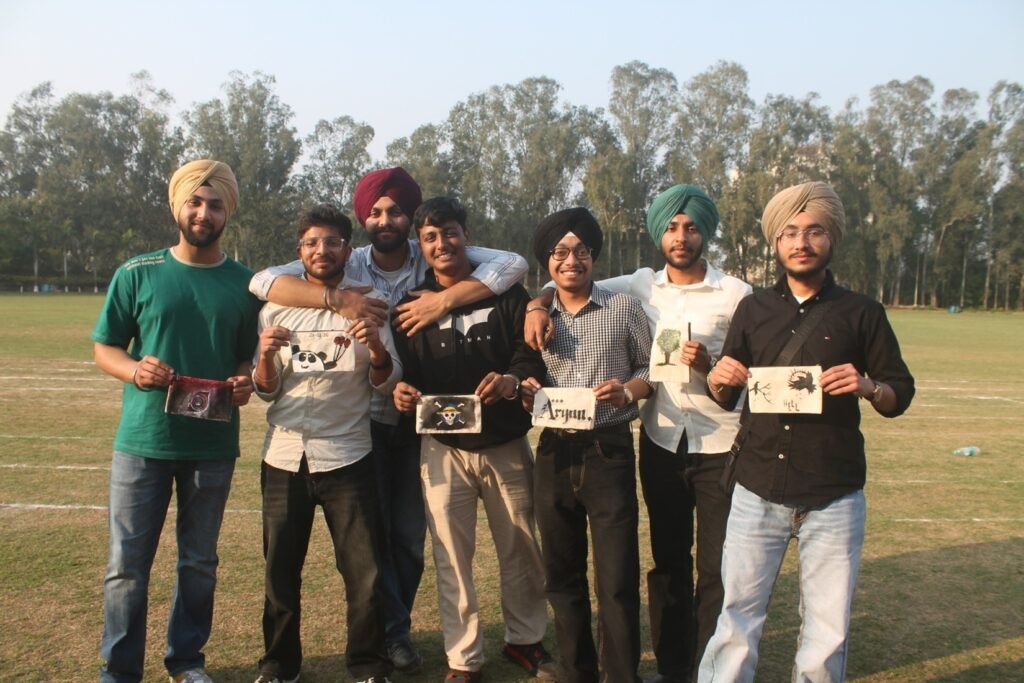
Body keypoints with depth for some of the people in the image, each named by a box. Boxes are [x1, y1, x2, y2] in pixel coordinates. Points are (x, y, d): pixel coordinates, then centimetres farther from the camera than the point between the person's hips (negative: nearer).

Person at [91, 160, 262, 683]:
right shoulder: (137, 274, -1)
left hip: (213, 446, 1)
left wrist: (247, 382, -13)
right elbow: (104, 348, 3)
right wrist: (135, 370, -18)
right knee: (127, 563, 5)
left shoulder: (245, 283, 3)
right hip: (142, 440, -1)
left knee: (199, 563, 13)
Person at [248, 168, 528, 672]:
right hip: (363, 420, -1)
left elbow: (513, 264, -18)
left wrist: (446, 298, -29)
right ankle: (391, 632, 28)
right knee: (373, 531, 9)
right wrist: (337, 298, -29)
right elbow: (263, 282, -16)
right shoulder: (346, 266, -7)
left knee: (410, 534, 13)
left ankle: (396, 628, 35)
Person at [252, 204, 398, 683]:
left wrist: (376, 345, -21)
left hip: (346, 458, -2)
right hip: (284, 459, 2)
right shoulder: (274, 308, 6)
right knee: (281, 571, 13)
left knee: (364, 572, 2)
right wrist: (266, 355, -14)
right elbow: (265, 391, 6)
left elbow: (386, 383, -1)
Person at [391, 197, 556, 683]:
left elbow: (533, 351, -6)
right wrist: (402, 392, -19)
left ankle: (525, 639, 34)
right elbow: (405, 372, 4)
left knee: (521, 549, 11)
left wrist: (514, 379, -27)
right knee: (452, 558, 5)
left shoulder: (505, 291, 1)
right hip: (443, 450, 0)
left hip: (507, 446, 0)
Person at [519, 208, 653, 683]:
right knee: (561, 576, 13)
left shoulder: (623, 308, 1)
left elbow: (649, 369, 5)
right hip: (553, 454, 3)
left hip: (608, 452, -3)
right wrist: (525, 391, -7)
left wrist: (628, 391, -15)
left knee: (617, 580, -2)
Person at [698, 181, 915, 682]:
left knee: (827, 631, 7)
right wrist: (718, 378, -11)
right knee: (737, 617, 3)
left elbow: (901, 393, 4)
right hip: (758, 492, 1)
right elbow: (724, 398, 12)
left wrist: (868, 387, -17)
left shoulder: (861, 313, 2)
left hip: (833, 497, -1)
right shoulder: (754, 309, 8)